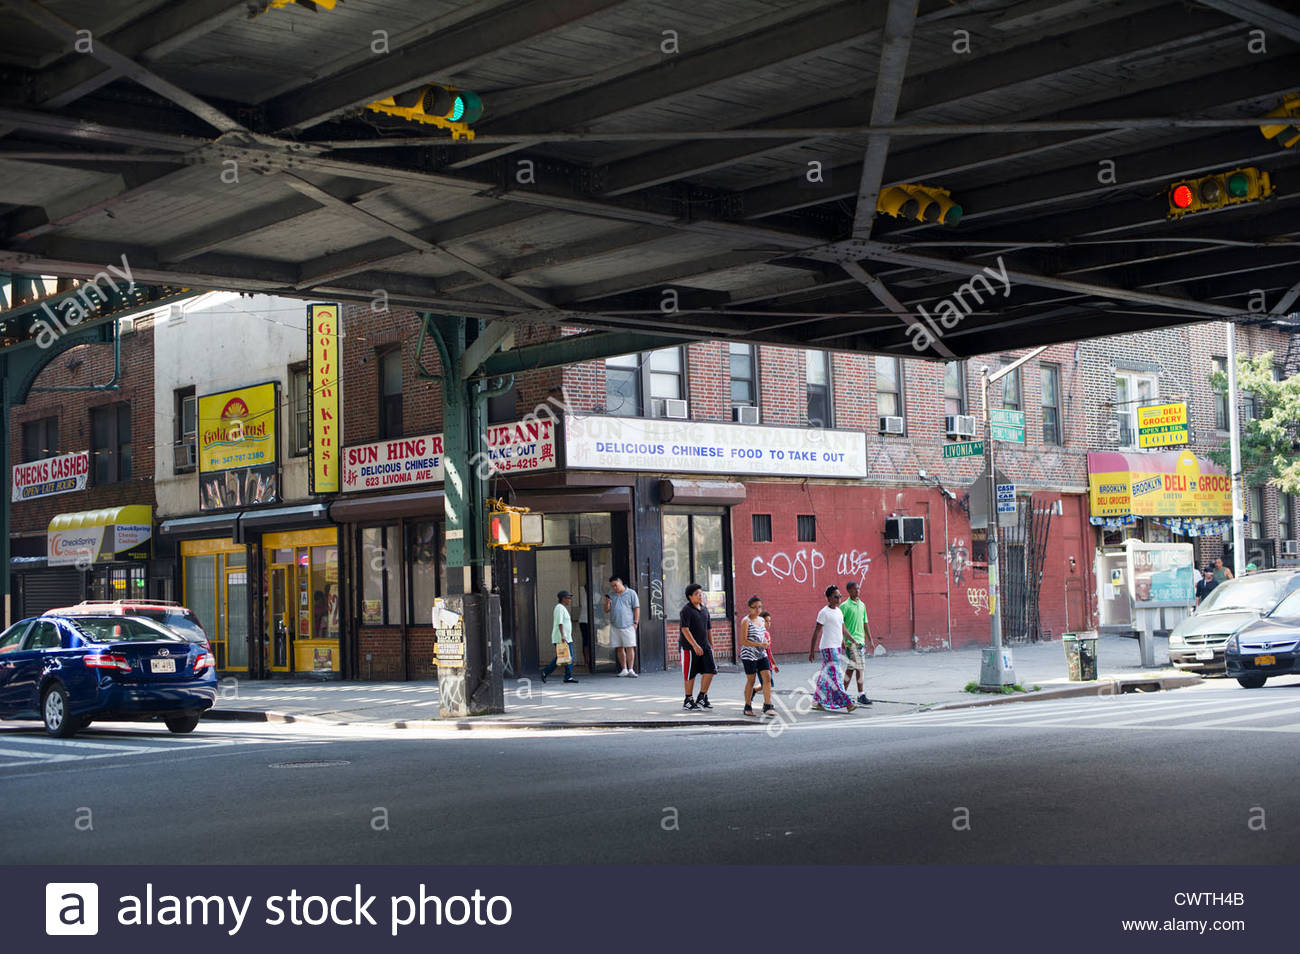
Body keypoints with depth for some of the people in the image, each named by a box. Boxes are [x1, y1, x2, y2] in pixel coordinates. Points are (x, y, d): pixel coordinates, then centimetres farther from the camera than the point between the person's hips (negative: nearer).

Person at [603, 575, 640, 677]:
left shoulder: (631, 593, 3)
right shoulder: (611, 594, 13)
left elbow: (637, 608, 1)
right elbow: (606, 610, 14)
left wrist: (636, 622, -7)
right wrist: (607, 603, -6)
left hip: (628, 626, -4)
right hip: (615, 626, 4)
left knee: (630, 647, -7)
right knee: (619, 648, 6)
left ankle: (631, 670, -7)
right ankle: (624, 669, 13)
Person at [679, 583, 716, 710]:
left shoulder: (704, 609, 12)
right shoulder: (686, 610, -11)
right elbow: (685, 629, -19)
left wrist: (711, 645, 20)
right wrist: (695, 645, -25)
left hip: (704, 646, 7)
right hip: (689, 647, -7)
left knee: (710, 670, -3)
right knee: (690, 675, 1)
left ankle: (702, 697, 10)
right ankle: (688, 701, 14)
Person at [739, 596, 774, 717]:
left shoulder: (761, 620, 12)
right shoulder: (746, 621, -10)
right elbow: (743, 641, -16)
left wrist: (766, 642, 6)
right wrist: (760, 644, -22)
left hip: (762, 654, 6)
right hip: (749, 655, -6)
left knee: (767, 678, -5)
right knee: (751, 680, 2)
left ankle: (767, 706, -4)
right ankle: (748, 707, 15)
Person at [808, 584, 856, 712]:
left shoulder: (839, 612, 14)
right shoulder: (824, 613, -10)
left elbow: (842, 629, 21)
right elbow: (816, 632, -10)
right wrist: (811, 650, -11)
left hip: (837, 646, 8)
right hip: (828, 647, -8)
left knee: (826, 675, 12)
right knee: (834, 675, -10)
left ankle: (818, 701, 18)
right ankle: (845, 703, -15)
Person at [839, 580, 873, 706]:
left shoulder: (862, 605, 15)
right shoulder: (844, 606, -7)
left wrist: (870, 640, 18)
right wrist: (851, 639, -17)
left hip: (861, 641, 7)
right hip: (851, 642, -7)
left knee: (850, 668, 9)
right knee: (859, 667, -10)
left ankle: (843, 693, 14)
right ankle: (861, 696, -6)